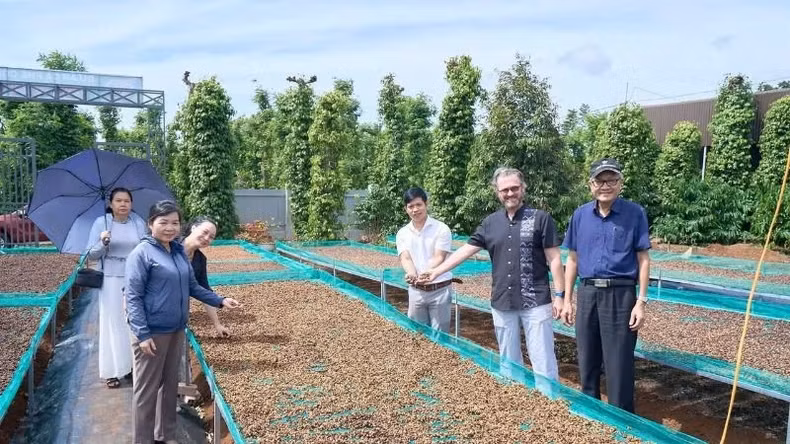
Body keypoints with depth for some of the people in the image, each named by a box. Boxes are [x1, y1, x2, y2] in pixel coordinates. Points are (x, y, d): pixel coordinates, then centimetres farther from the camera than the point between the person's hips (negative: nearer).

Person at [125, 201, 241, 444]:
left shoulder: (179, 251, 7)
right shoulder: (142, 253, -13)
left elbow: (193, 286, 12)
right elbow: (133, 297, -15)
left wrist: (220, 300, 3)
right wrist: (142, 334, -20)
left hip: (176, 330, 7)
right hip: (152, 332, -7)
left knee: (170, 384, 18)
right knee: (147, 389, 5)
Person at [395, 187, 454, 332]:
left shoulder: (441, 229, -8)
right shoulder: (402, 233, 3)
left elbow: (438, 258, -16)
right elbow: (405, 258, -9)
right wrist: (412, 274, -32)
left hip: (439, 290, -4)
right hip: (416, 291, 4)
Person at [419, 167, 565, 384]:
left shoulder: (540, 218, -3)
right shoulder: (491, 222, 7)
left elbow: (554, 259, -4)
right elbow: (465, 250, 9)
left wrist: (559, 295, -8)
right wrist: (436, 271, 6)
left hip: (535, 302, -4)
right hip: (502, 303, 4)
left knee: (543, 362, -2)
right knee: (508, 362, 13)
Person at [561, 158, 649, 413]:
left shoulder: (635, 214, -3)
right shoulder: (580, 215, 6)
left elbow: (643, 259, -2)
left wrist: (641, 301, -8)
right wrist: (567, 300, 8)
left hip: (620, 294, -4)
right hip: (587, 293, 4)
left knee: (619, 368, 1)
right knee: (587, 363, 13)